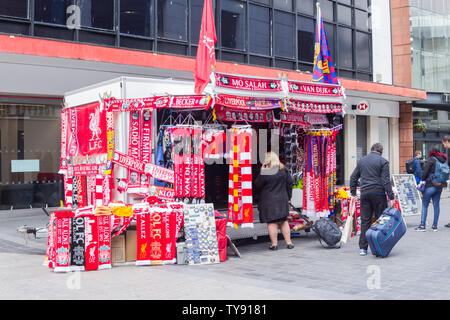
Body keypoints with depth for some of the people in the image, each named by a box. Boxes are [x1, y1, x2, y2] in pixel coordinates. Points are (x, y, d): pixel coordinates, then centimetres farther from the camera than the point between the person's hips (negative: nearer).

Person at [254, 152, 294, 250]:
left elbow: (257, 186, -7)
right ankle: (289, 242, 18)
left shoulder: (265, 173, -16)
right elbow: (290, 182, 8)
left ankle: (274, 244, 4)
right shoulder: (284, 171, 1)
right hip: (282, 200, 5)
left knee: (271, 222, 2)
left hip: (268, 201, -5)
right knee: (283, 221, 15)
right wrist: (288, 197, 17)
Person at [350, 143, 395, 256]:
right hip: (378, 193, -4)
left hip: (365, 194, 4)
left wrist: (353, 193, 21)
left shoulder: (361, 160, 13)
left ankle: (363, 248, 7)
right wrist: (391, 197, -7)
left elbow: (353, 177, 15)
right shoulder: (383, 161, -2)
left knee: (365, 221, 7)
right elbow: (386, 181, -8)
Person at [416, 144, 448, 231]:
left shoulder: (431, 160, -12)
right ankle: (435, 226, 14)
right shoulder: (444, 160, 6)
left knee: (425, 205, 1)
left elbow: (425, 172, -14)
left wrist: (423, 180, 1)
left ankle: (422, 226, 1)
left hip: (430, 185, -6)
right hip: (440, 186, 6)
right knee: (436, 205, 11)